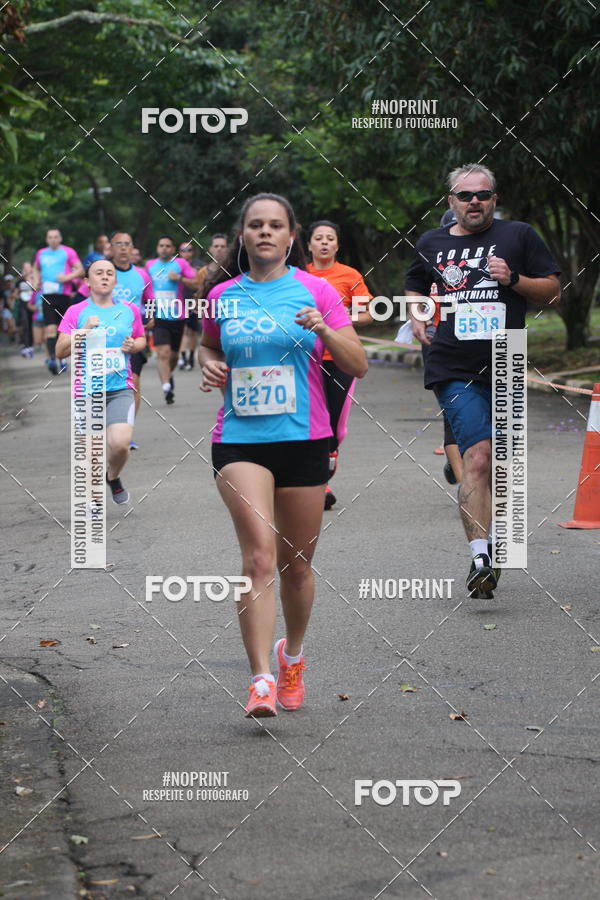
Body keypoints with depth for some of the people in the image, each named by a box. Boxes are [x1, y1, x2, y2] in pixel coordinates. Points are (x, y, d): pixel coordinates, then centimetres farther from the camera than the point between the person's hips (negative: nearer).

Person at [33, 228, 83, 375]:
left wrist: (67, 277, -17)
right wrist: (37, 280, 12)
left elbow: (80, 270, -1)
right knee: (50, 328, -13)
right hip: (48, 295, 2)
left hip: (64, 295, -2)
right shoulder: (41, 254, 13)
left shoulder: (68, 252, 1)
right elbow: (36, 268, 32)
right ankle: (51, 357, -24)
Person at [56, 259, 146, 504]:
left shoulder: (130, 310, 7)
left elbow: (141, 339, 23)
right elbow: (60, 351, -2)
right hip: (86, 390, 0)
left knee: (120, 443, -19)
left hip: (120, 389, 0)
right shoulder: (76, 312, 1)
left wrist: (134, 346, -1)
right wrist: (84, 330, -16)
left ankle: (113, 477, 14)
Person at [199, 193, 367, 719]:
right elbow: (209, 347, 25)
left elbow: (358, 366, -1)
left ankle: (292, 655, 37)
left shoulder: (315, 291, 0)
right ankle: (261, 679, -19)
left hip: (303, 439, 0)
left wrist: (324, 330, -18)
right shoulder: (222, 296, 6)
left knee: (296, 563, 10)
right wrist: (209, 366, 3)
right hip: (240, 439, 0)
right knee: (259, 554, -17)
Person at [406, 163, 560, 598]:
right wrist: (417, 317, 7)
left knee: (499, 464, 11)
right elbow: (415, 289, 28)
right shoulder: (432, 243, 11)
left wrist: (513, 279, -10)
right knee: (478, 457, -18)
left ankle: (492, 543, 31)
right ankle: (481, 557, -25)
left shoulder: (519, 236, 5)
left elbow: (552, 290, 7)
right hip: (454, 371, -1)